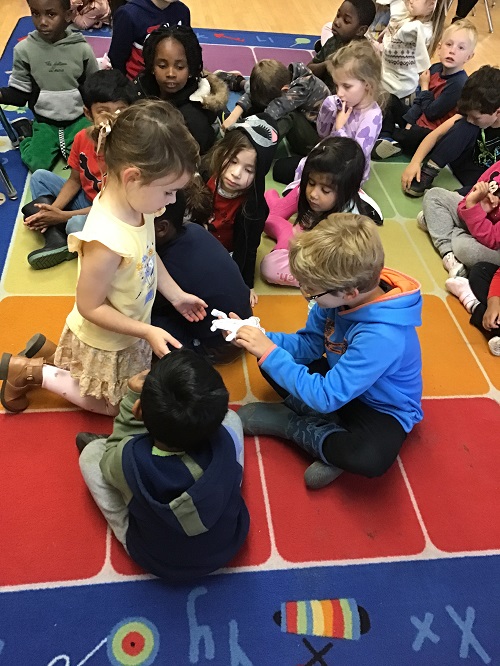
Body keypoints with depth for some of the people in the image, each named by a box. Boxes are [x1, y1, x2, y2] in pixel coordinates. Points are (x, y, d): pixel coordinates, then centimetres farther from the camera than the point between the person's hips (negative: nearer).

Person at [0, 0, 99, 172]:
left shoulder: (82, 48, -8)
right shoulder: (24, 49, -9)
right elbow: (20, 93, -5)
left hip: (78, 118, 1)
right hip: (45, 121, 0)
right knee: (37, 165, -18)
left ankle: (62, 141, 11)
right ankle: (25, 131, 15)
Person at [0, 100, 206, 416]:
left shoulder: (134, 203, -16)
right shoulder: (107, 241, -41)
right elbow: (90, 308, -29)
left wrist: (176, 295, 4)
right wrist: (148, 332, -25)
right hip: (105, 344, -7)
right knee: (111, 406, 19)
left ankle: (47, 350, 31)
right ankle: (28, 370, 23)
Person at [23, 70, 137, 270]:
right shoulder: (82, 138, -8)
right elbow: (75, 180, 4)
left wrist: (62, 216, -22)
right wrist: (53, 208, -14)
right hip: (85, 201, 7)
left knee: (77, 224, -36)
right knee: (40, 177, 4)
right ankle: (56, 240, -14)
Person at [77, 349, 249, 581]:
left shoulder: (129, 458, -36)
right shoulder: (226, 440, -33)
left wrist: (134, 396, -15)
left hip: (158, 563, -1)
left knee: (91, 453, 4)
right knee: (230, 417, 6)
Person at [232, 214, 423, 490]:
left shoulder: (381, 336, -38)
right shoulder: (338, 293, -18)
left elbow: (326, 396, -32)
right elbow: (308, 343, -3)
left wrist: (270, 353, -27)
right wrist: (263, 341, -19)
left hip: (382, 409, -7)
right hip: (341, 382, 7)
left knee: (370, 458, -37)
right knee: (272, 362, -5)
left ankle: (290, 424, -13)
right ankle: (333, 441, -11)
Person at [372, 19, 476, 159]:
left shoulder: (459, 84, -22)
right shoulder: (435, 68, 0)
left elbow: (430, 112, -19)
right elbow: (418, 100, 3)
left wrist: (424, 87, -8)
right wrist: (408, 123, -8)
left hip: (431, 133, -8)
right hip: (417, 121, 9)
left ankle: (386, 137, -4)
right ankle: (386, 140, -13)